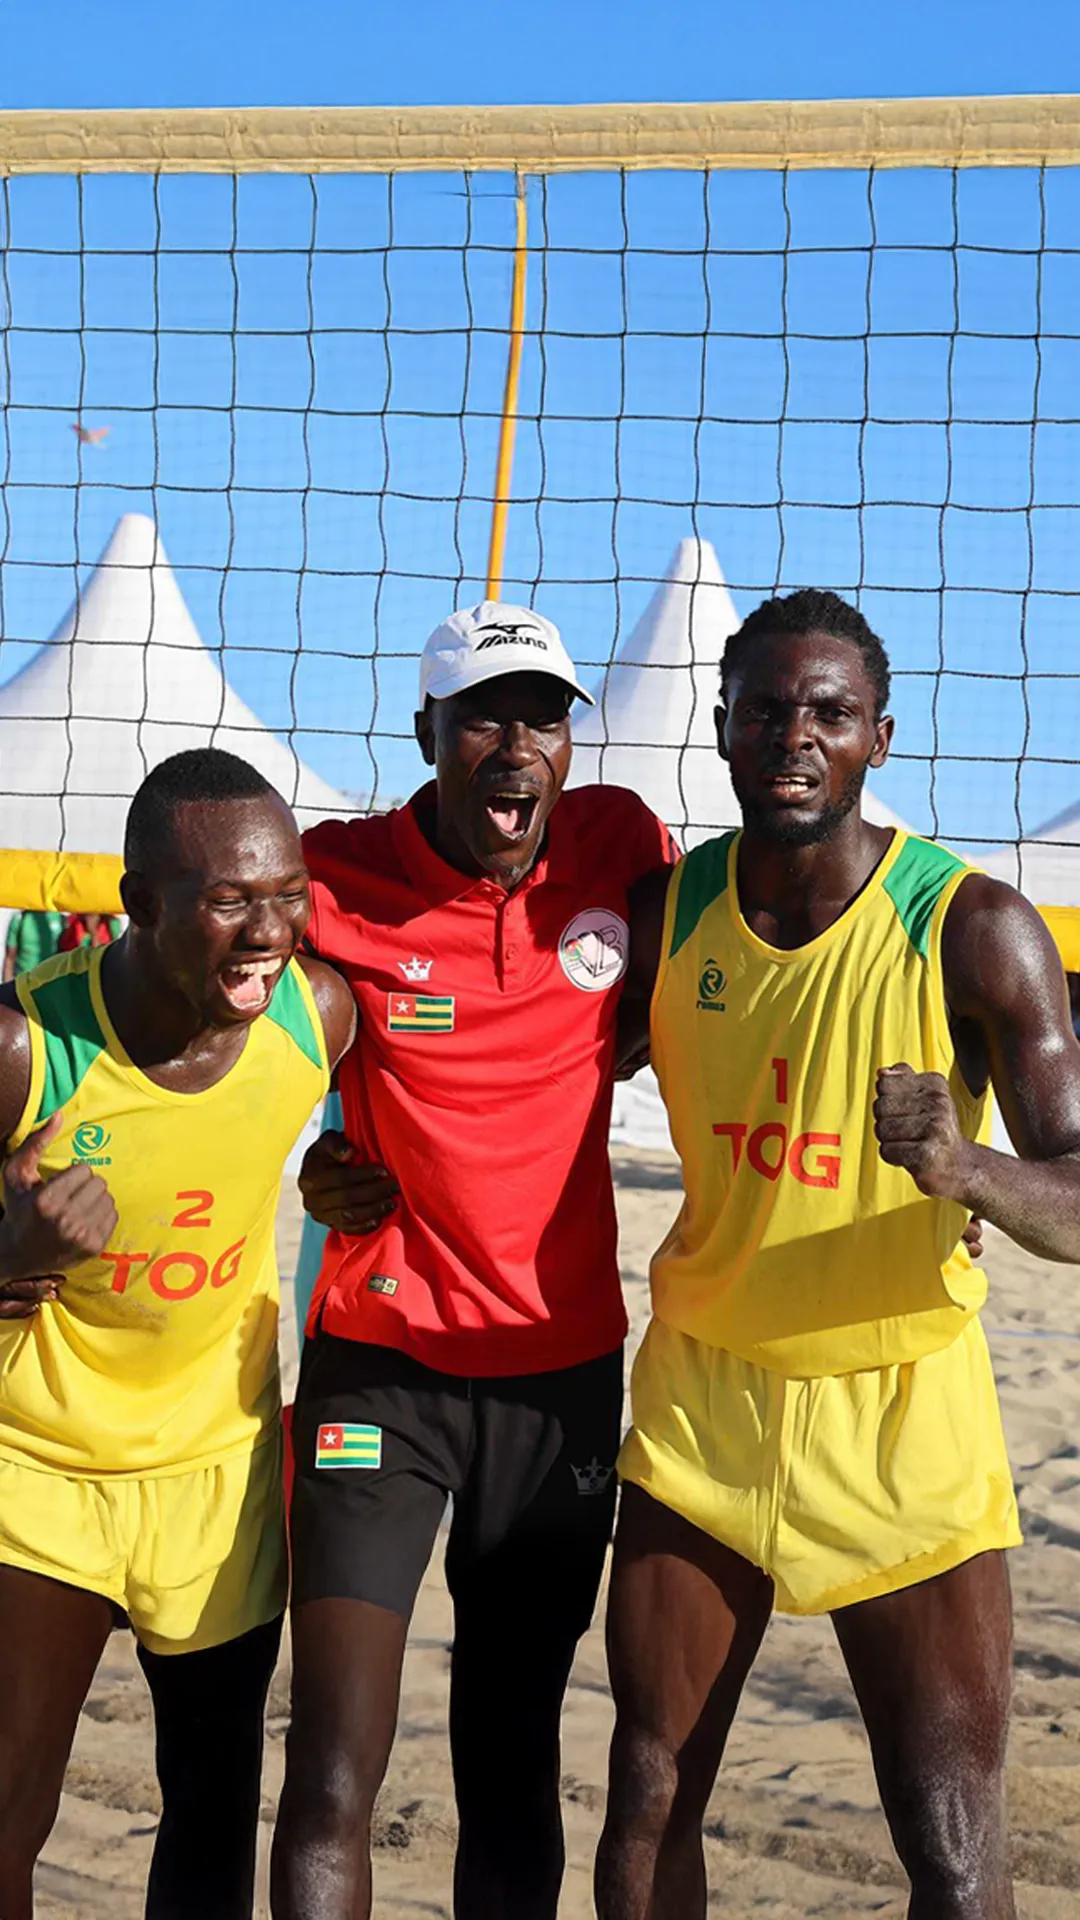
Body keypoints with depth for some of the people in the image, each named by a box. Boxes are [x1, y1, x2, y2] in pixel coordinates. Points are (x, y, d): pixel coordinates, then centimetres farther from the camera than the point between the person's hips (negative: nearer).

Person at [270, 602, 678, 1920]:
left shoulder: (622, 848, -1)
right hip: (380, 1355, -2)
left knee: (513, 1771, 12)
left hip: (565, 1366, 3)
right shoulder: (334, 883, -8)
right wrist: (321, 1158, -7)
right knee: (331, 1781, -11)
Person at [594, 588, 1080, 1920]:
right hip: (702, 1405, 3)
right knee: (646, 1805, 9)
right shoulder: (666, 912, -1)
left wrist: (970, 1171, -35)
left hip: (902, 1415, -3)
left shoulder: (972, 930, -12)